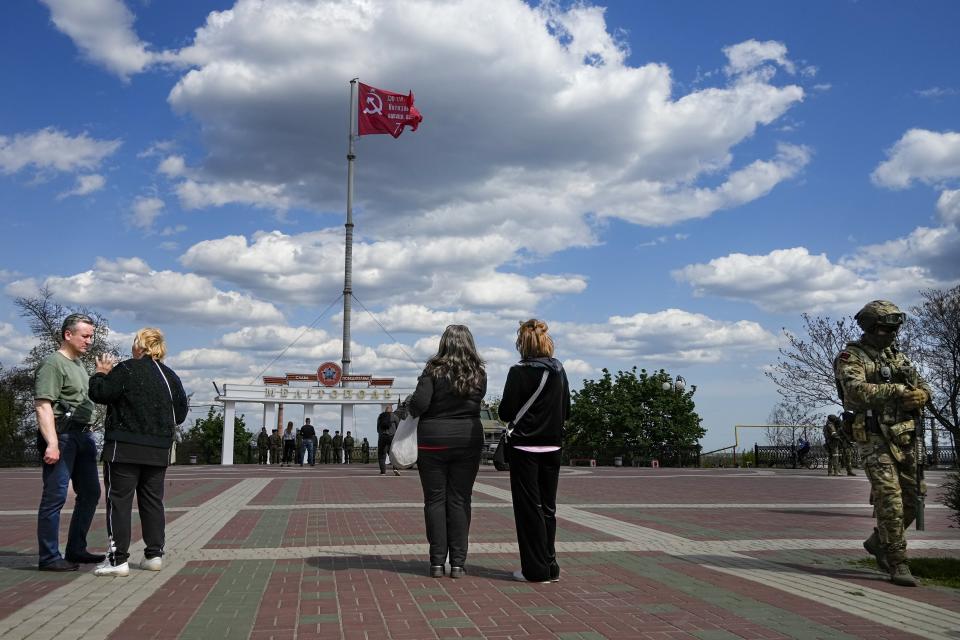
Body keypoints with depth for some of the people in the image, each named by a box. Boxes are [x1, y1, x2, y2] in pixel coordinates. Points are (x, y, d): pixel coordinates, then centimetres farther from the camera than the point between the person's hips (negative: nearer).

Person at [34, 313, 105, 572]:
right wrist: (52, 444, -24)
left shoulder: (79, 364, 19)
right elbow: (43, 405, -17)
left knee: (90, 492, 13)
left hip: (83, 434, 10)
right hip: (62, 435, -10)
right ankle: (49, 557, 1)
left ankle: (76, 550, 23)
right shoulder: (53, 363, -8)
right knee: (55, 496, -5)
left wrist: (88, 435, 17)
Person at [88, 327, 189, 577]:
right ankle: (154, 554, 13)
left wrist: (101, 374, 6)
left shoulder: (126, 369, -9)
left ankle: (118, 558, -4)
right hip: (159, 450, 5)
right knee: (152, 500, 12)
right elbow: (180, 413, 11)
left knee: (119, 500, -1)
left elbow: (100, 394, -11)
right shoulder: (170, 376, 9)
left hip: (125, 448, -5)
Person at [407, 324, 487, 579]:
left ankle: (437, 562, 6)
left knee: (435, 500, 5)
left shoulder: (434, 370, -8)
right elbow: (476, 402, 9)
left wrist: (409, 408, 3)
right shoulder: (479, 374, 2)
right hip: (469, 439, 2)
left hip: (433, 439, -2)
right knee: (460, 500, 6)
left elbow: (420, 403, -17)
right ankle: (458, 562, 7)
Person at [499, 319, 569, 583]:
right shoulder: (559, 370, 4)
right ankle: (550, 567, 18)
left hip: (525, 447, -5)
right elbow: (566, 410, 10)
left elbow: (506, 411, -12)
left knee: (528, 508, 3)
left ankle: (535, 569, 6)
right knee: (547, 507, 13)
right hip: (552, 446, 5)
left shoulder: (519, 371, -13)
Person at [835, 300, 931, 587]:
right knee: (890, 501, -11)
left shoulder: (895, 355, 16)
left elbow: (921, 384, 13)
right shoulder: (850, 357, -8)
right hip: (875, 439, -7)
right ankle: (898, 564, -2)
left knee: (911, 499, 11)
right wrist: (898, 390, -26)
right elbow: (857, 390, -25)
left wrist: (921, 394, -11)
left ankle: (878, 542, 31)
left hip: (905, 438, 7)